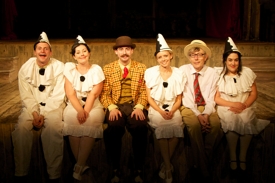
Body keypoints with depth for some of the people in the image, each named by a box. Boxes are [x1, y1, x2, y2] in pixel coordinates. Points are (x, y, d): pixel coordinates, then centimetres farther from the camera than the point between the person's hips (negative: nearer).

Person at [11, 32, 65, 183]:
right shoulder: (25, 68, 2)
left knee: (53, 128, -32)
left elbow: (58, 96, -10)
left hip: (53, 106, -2)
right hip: (31, 106, 3)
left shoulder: (59, 67, -6)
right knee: (21, 128, -26)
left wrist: (44, 114, -20)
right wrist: (35, 113, -17)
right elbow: (26, 96, -1)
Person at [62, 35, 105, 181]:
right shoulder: (69, 68, 4)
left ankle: (78, 167, -23)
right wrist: (80, 111, -20)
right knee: (72, 120, -31)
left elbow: (93, 94, -7)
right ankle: (82, 165, -18)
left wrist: (86, 111, -22)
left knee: (91, 122, -32)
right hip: (74, 105, 1)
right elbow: (70, 94, -5)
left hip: (93, 105, 0)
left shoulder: (96, 69, 3)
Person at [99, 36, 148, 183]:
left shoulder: (141, 68, 12)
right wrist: (112, 108, -13)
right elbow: (104, 93, 4)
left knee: (140, 127, -32)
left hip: (135, 106, 0)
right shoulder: (107, 69, 11)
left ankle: (138, 170, -15)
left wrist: (139, 107, -12)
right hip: (116, 106, 0)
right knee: (114, 128, -33)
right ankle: (115, 169, -15)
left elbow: (144, 91, 5)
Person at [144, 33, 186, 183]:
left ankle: (165, 165, -13)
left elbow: (178, 99, 7)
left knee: (176, 125, -31)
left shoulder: (178, 74, 4)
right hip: (156, 109, -1)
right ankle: (168, 166, -20)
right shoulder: (150, 72, 0)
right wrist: (161, 111, -15)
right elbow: (149, 98, -1)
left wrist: (172, 111, -13)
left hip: (172, 109, 1)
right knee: (163, 126, -33)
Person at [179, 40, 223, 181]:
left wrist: (206, 114, -19)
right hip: (189, 107, -2)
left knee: (215, 124, -30)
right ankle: (204, 169, -21)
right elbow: (186, 96, -9)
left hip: (207, 108, 2)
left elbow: (211, 98, -1)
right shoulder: (183, 71, -3)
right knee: (194, 125, -34)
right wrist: (198, 115, -20)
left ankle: (201, 163, -13)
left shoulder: (212, 73, 3)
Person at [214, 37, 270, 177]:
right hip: (226, 108, -1)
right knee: (232, 119, -34)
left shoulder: (247, 72, 4)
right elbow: (216, 98, -3)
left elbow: (254, 94, 4)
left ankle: (243, 157, -20)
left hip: (245, 107, 2)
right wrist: (233, 104, -16)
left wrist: (244, 106, -14)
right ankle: (232, 158, -21)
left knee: (246, 120, -32)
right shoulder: (219, 74, -1)